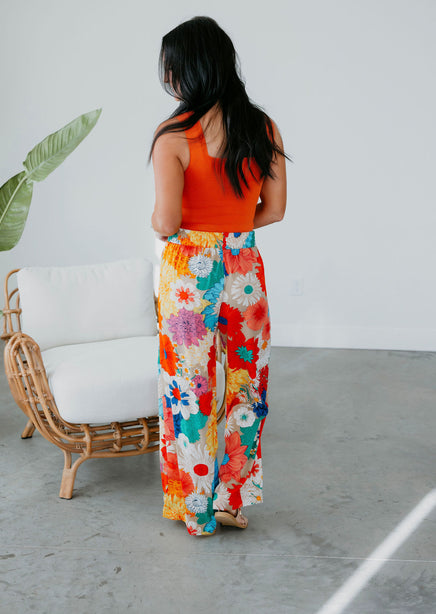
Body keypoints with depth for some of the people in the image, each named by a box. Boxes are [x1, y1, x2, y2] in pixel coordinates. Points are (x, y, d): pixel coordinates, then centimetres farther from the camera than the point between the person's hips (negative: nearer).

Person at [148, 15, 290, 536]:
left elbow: (167, 222, -18)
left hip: (189, 272, -4)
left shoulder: (173, 136, -14)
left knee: (189, 390, 11)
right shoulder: (263, 128, 0)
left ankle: (194, 507, 24)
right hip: (245, 268, 4)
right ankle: (232, 498, 28)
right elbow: (274, 209, 4)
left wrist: (156, 223, 4)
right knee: (244, 385, 16)